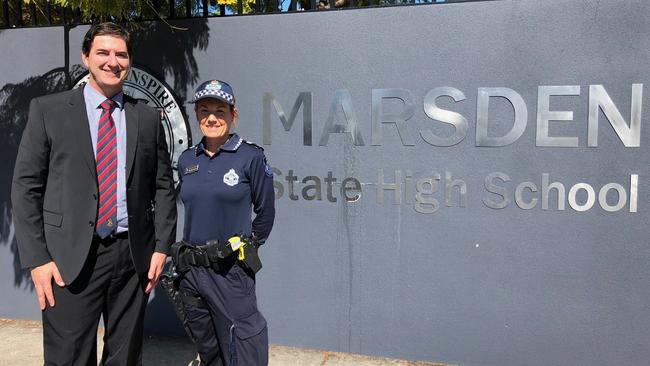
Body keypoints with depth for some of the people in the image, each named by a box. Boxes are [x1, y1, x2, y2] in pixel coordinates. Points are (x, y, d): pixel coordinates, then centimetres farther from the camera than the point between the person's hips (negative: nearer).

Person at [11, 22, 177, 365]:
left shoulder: (148, 117, 8)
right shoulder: (48, 109, 1)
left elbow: (163, 186, 9)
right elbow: (26, 187, -1)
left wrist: (161, 246, 2)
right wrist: (36, 259, -7)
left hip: (134, 256, 3)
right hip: (70, 259, -2)